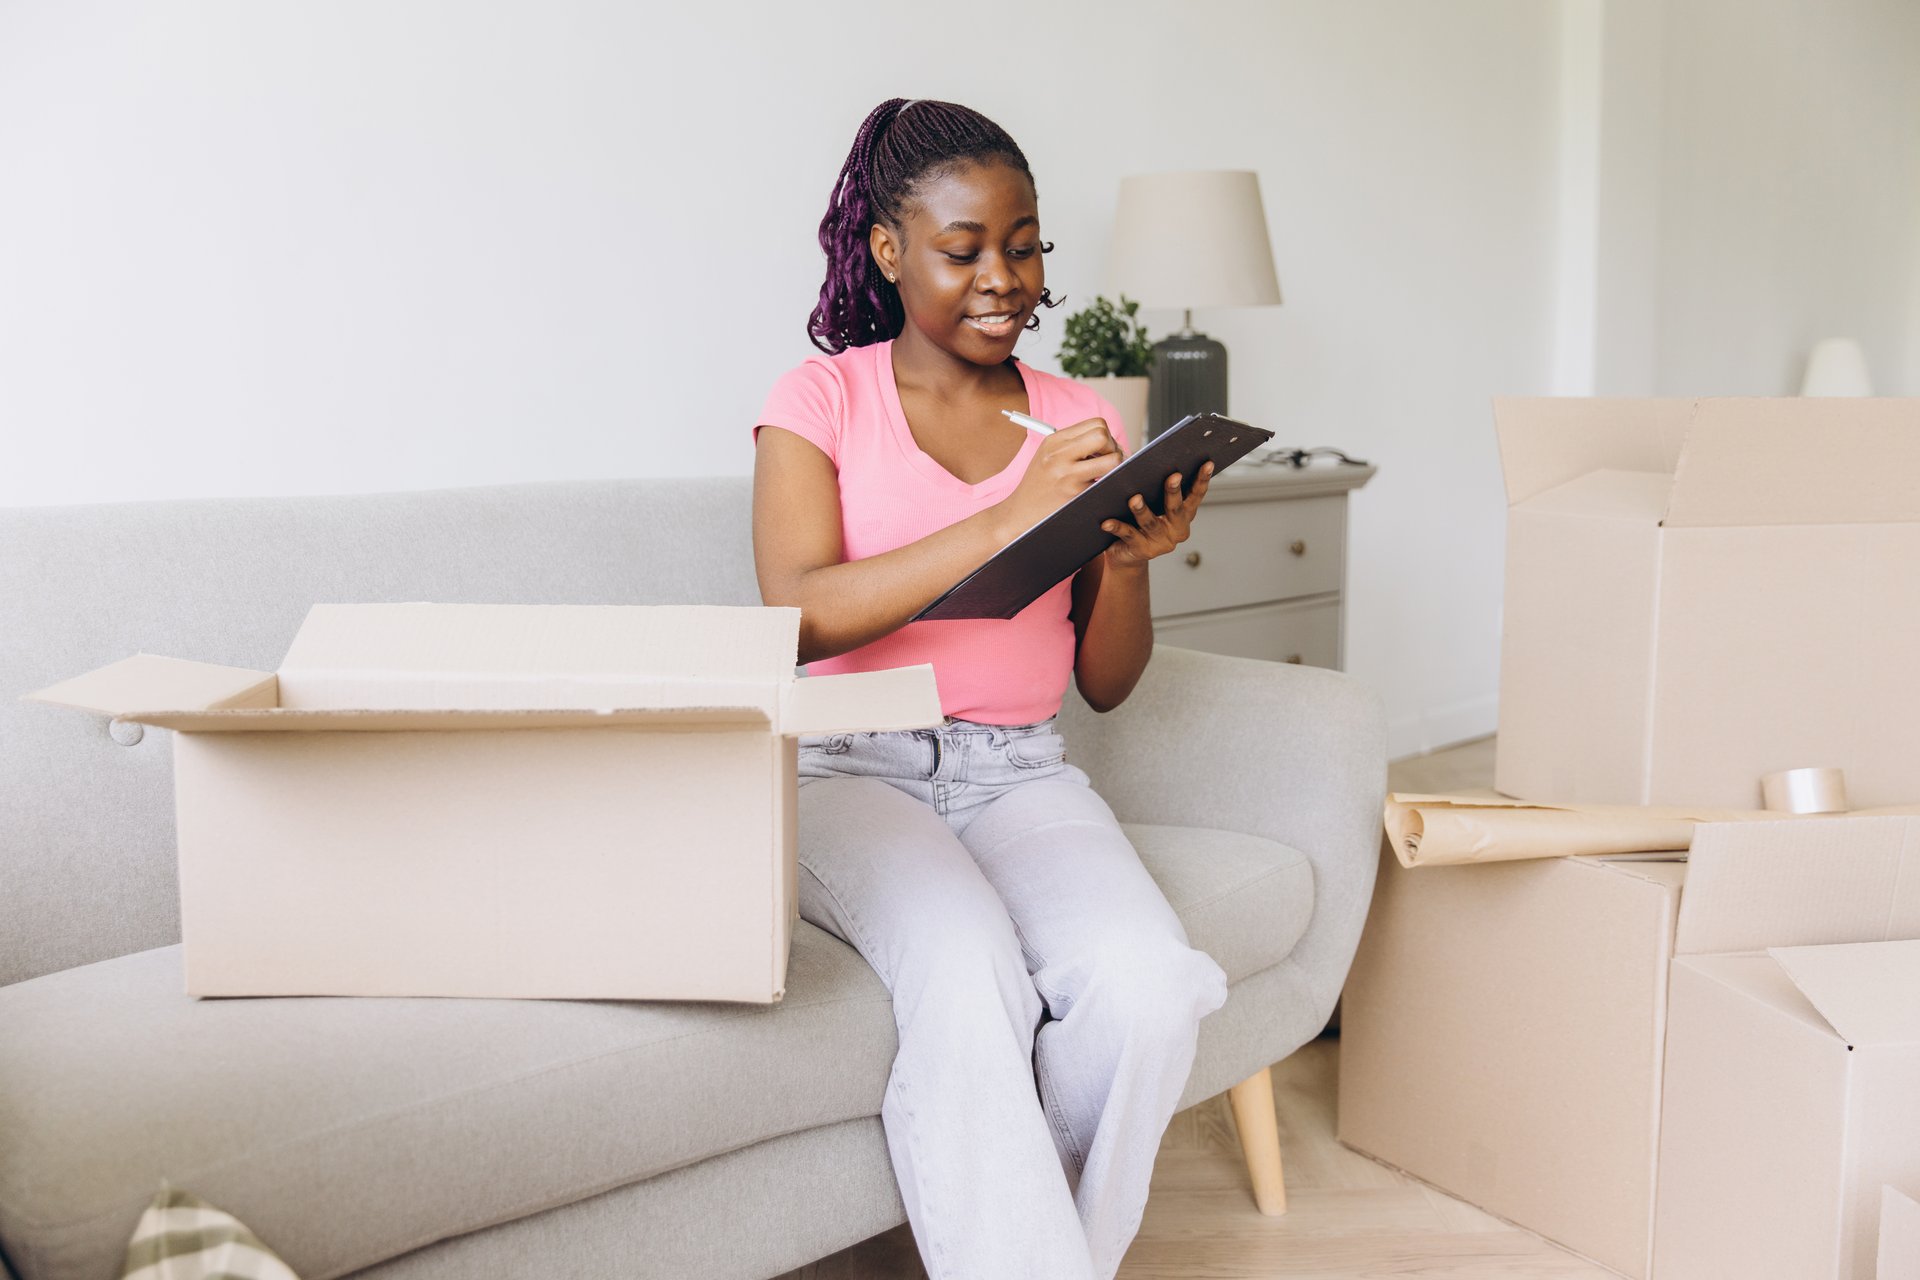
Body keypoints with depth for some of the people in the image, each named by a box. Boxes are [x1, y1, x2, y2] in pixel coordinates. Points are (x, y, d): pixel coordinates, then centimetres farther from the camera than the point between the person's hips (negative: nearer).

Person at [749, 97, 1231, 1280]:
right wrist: (1006, 522, -21)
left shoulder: (1080, 422, 12)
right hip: (853, 771, -3)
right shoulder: (822, 400, 4)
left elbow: (1105, 683, 14)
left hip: (1025, 775, 3)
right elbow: (798, 617, -13)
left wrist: (1128, 562, -8)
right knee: (969, 979, -33)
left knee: (1149, 987, -25)